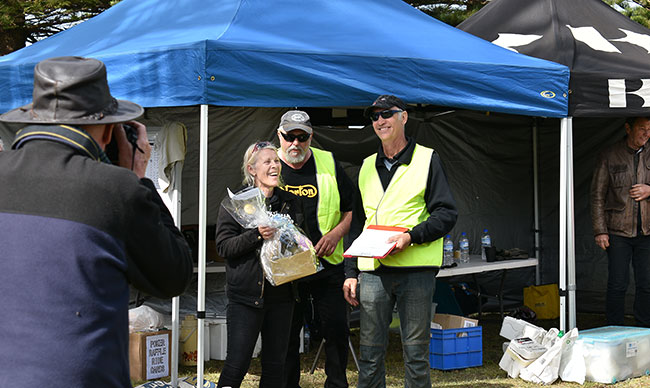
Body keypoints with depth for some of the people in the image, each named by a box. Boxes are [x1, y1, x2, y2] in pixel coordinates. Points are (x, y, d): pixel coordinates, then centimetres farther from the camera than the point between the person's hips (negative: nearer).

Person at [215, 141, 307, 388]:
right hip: (246, 294, -4)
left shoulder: (290, 202, 12)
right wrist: (256, 235, -21)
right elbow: (223, 246, -8)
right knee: (237, 363, -4)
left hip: (281, 293, 4)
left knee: (275, 366, 8)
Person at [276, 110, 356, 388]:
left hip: (327, 264, 0)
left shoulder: (328, 164, 2)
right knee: (287, 333, 7)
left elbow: (353, 207, 8)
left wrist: (336, 233, -7)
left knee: (336, 329, 3)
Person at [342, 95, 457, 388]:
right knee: (369, 353, 4)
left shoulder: (426, 159, 4)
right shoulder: (367, 167, 18)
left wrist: (411, 236, -17)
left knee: (416, 353, 2)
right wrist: (350, 272, 13)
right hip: (372, 271, 4)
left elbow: (447, 214, -2)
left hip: (415, 269, -4)